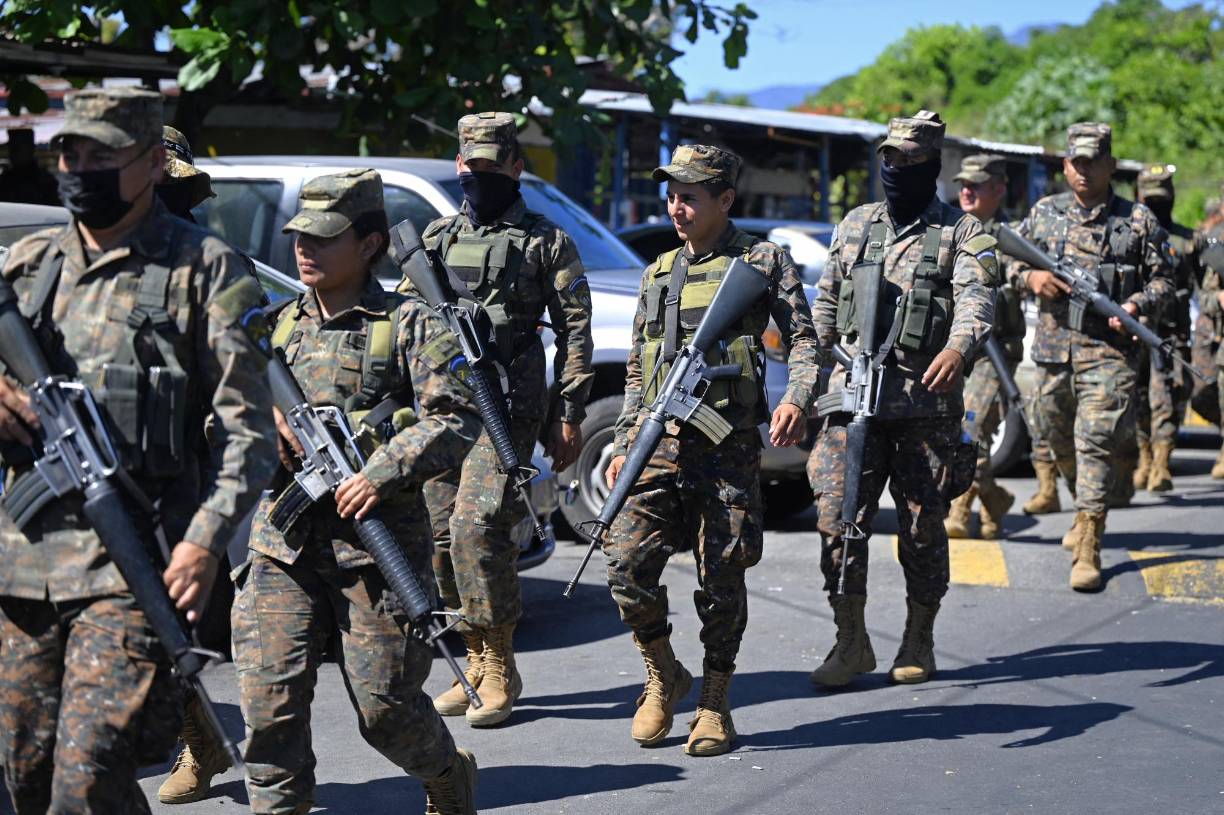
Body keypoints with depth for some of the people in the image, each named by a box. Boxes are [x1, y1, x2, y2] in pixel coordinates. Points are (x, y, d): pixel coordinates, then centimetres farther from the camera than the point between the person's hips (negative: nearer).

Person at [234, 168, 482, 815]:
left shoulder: (409, 324, -1)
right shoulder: (278, 326, 14)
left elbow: (456, 419, -8)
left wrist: (384, 473, -19)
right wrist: (265, 418, -3)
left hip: (375, 543, -4)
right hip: (282, 544, 4)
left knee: (385, 706, 4)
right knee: (269, 700, -5)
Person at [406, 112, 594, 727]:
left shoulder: (547, 243, 3)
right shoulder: (436, 238, 17)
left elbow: (575, 333, 2)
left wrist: (569, 414, -5)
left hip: (507, 406, -5)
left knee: (477, 526, -16)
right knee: (442, 533, 4)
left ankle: (499, 669, -4)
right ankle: (476, 662, 17)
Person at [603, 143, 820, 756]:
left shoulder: (762, 262, 3)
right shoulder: (659, 273, 18)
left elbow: (804, 340, -3)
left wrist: (797, 400, -21)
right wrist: (622, 445, 17)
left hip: (728, 445, -4)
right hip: (658, 442, 4)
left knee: (721, 578, 1)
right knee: (628, 561, -10)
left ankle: (715, 705, 15)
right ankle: (661, 676, 11)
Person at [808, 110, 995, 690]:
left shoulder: (962, 233, 2)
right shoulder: (855, 225, 16)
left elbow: (976, 300, -15)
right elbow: (826, 301, 24)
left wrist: (957, 348, -35)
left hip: (927, 400, -3)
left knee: (923, 527, 4)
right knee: (837, 517, -5)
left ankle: (919, 642, 19)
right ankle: (851, 643, 6)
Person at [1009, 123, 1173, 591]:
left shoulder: (1138, 221, 2)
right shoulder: (1044, 214, 9)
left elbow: (1162, 280, 6)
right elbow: (1010, 260, 16)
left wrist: (1137, 305, -14)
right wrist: (1030, 277, -6)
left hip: (1109, 350, -4)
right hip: (1054, 346, 4)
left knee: (1097, 444, -11)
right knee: (1056, 436, 16)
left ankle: (1087, 548, -9)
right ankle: (1086, 506, 43)